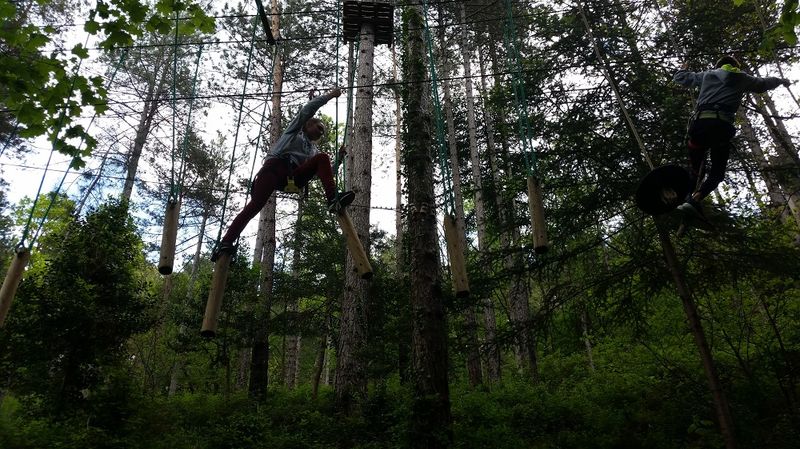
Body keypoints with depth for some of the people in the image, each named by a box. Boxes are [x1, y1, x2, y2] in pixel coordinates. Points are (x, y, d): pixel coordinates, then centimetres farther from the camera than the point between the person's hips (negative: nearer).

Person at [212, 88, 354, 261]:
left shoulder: (313, 149, 34)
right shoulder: (295, 129, 25)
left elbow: (324, 171, 24)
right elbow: (308, 109, 10)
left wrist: (339, 156, 14)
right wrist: (329, 95, 12)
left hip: (294, 177, 4)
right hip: (275, 167, -4)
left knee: (323, 158, -14)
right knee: (255, 205, -23)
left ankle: (333, 199, -33)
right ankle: (226, 243, -22)